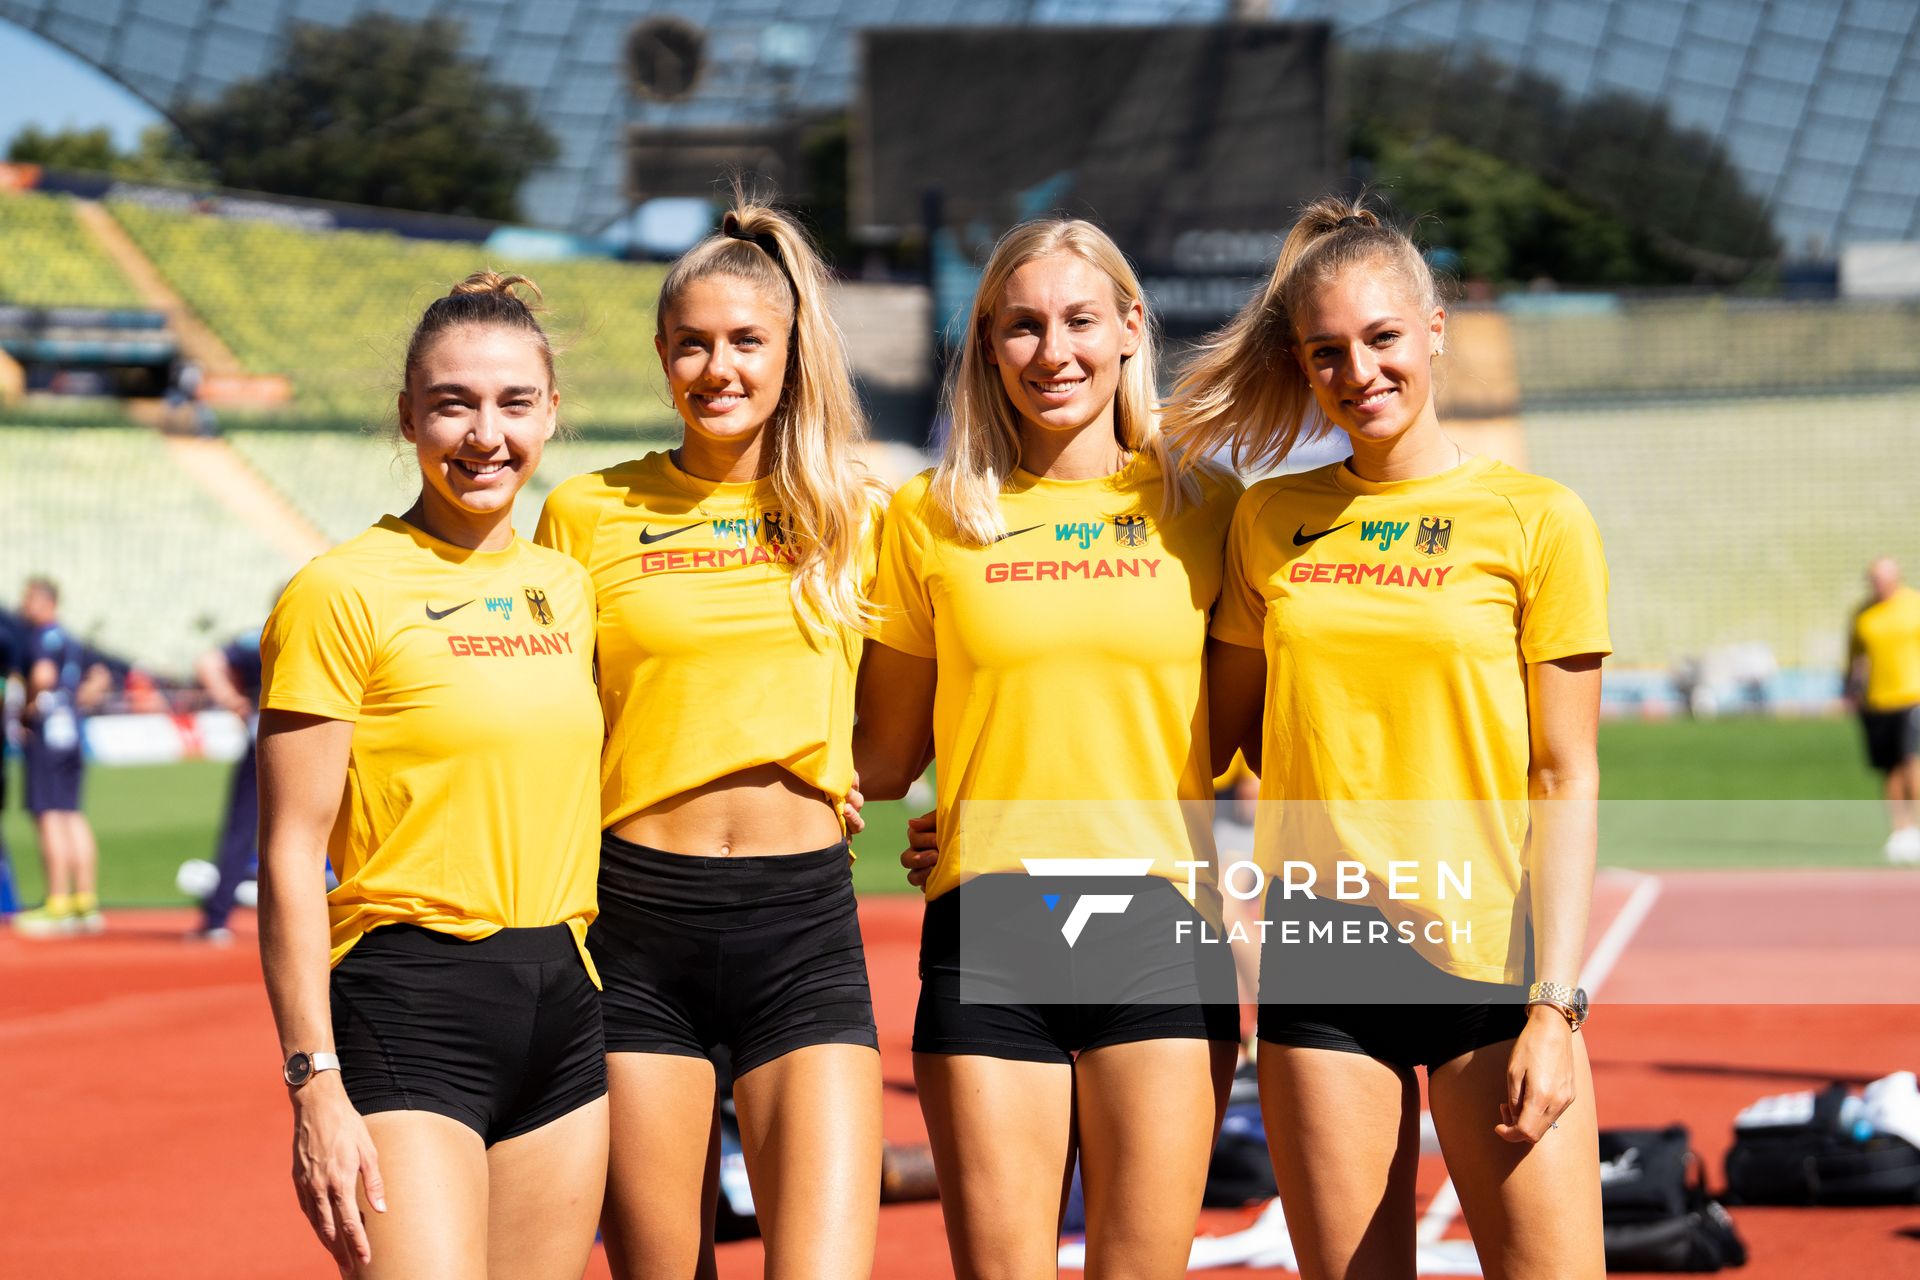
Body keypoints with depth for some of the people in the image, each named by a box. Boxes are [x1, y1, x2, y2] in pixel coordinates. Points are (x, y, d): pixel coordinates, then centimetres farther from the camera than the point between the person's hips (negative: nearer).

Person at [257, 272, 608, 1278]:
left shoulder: (563, 588, 12)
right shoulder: (343, 593, -7)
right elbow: (291, 856, -9)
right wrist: (315, 1085, -14)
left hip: (562, 1005, 7)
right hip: (410, 1009, -6)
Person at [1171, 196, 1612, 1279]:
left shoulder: (1538, 521, 0)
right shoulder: (1271, 521, 9)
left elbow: (1567, 779, -2)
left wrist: (1555, 1002, -9)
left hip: (1487, 956, -3)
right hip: (1322, 959, 3)